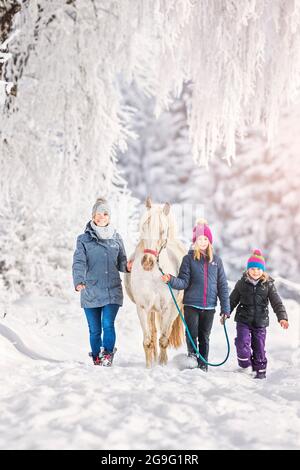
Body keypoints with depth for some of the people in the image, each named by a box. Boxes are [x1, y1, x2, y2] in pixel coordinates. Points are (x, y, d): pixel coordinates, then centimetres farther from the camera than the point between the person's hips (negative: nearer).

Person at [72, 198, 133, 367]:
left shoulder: (116, 238, 9)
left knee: (108, 324, -15)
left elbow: (121, 262, 15)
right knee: (95, 330, 8)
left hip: (113, 291, 0)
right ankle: (97, 359, 24)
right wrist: (78, 282, -27)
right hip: (91, 292, 0)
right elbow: (79, 263, -9)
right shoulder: (84, 239, 2)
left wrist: (127, 267, -9)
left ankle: (107, 356, 1)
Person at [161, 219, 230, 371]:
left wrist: (225, 308, 2)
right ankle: (192, 354, 23)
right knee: (192, 334, -2)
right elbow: (184, 282, -6)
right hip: (191, 304, -2)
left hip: (209, 306, 2)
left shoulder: (216, 260, 6)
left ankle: (203, 364, 22)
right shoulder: (189, 259, 0)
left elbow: (222, 285, 6)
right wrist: (171, 280, -27)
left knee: (204, 337, 10)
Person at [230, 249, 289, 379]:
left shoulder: (268, 284, -2)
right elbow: (233, 300, 10)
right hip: (243, 320, 0)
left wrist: (282, 317, -17)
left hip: (260, 322, 0)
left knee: (259, 347, 7)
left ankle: (260, 369, 24)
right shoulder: (242, 283, 0)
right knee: (242, 344, -11)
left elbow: (277, 302, -5)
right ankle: (245, 364, 16)